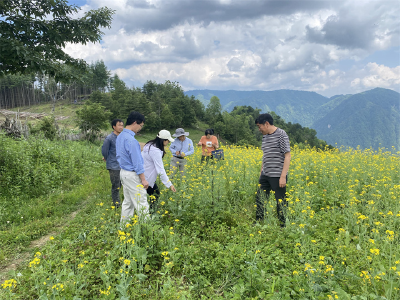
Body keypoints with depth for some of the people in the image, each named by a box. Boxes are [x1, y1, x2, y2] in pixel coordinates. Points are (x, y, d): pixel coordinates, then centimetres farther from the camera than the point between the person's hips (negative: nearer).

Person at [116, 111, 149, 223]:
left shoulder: (120, 136, 8)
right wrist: (143, 179, -15)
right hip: (132, 175, -10)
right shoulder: (131, 140, -22)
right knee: (141, 204, -2)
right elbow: (137, 162, -21)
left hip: (124, 172, 10)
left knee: (127, 202, 17)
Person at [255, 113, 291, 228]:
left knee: (281, 202, 2)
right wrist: (261, 172, 20)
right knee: (259, 199, 13)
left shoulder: (281, 135, -11)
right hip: (265, 175, 8)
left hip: (277, 176, -8)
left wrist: (283, 176, -19)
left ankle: (284, 226, 16)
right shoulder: (265, 137, 13)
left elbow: (287, 156, -14)